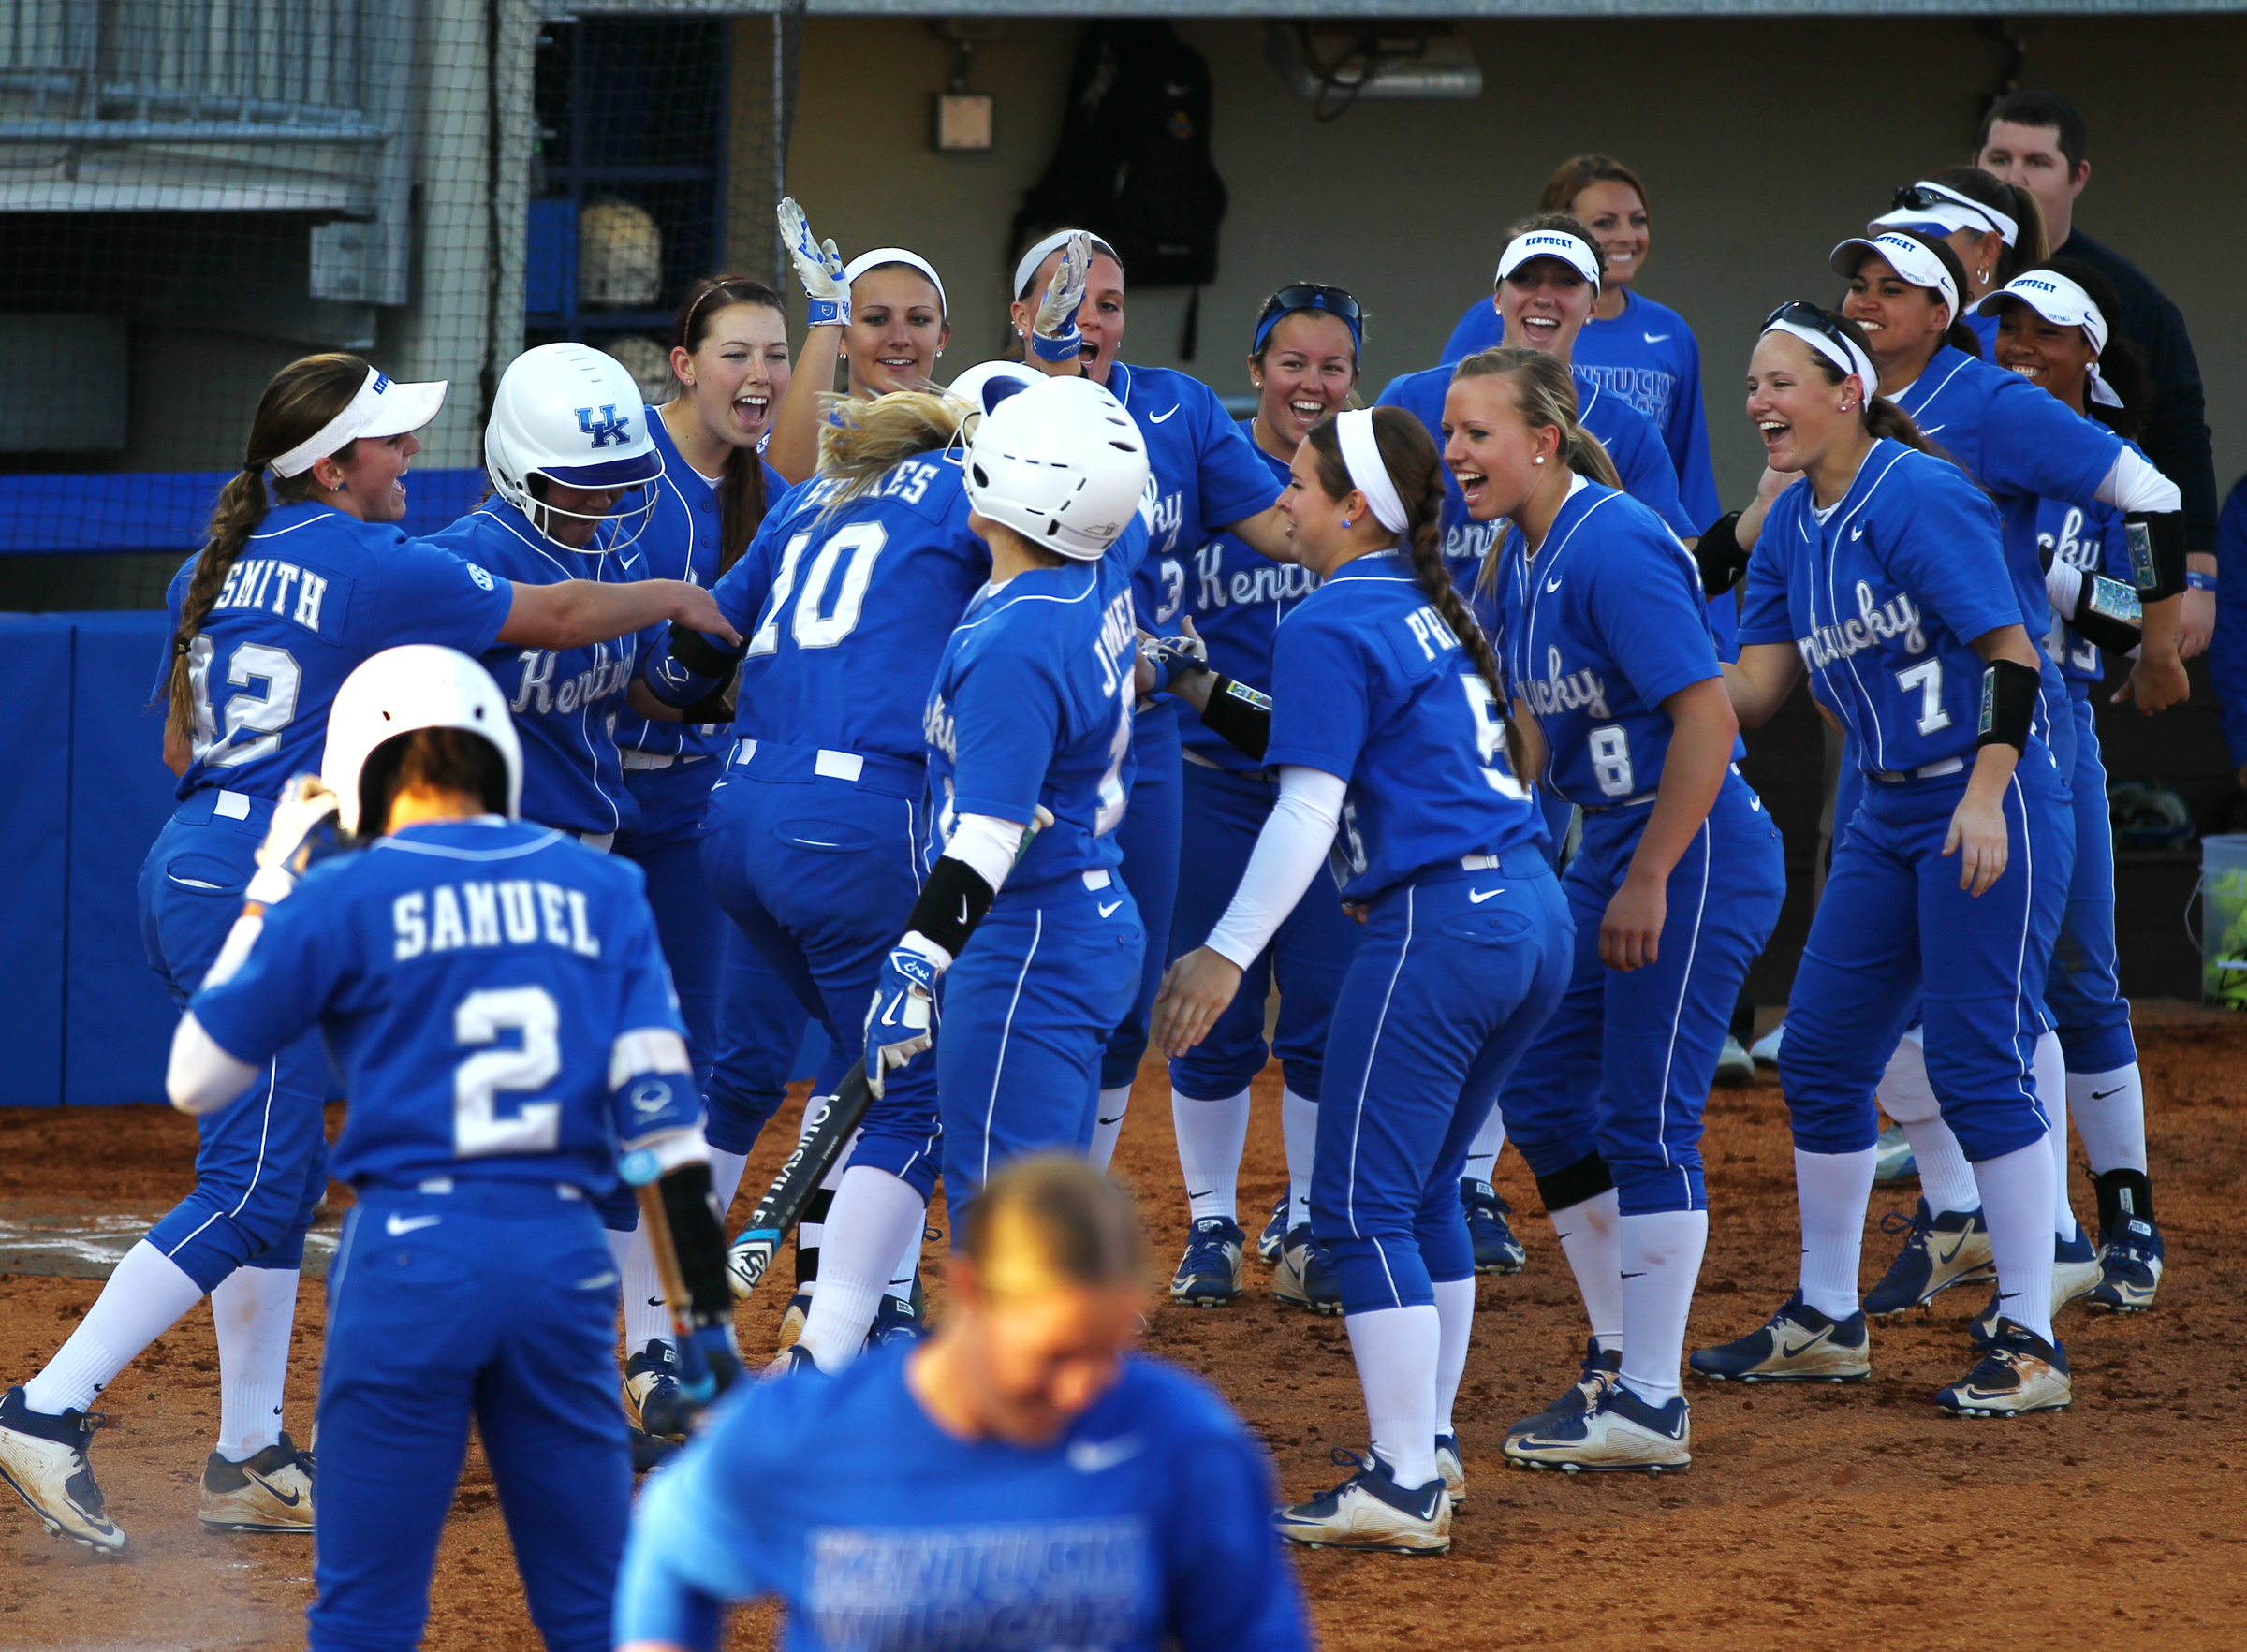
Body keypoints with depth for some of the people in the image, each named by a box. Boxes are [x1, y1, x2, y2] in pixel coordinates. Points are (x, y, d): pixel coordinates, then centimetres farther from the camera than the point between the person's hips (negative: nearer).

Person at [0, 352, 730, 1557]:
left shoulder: (213, 571, 12)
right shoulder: (375, 571, -11)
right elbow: (560, 617, -1)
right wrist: (675, 599, 16)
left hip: (185, 871, 9)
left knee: (283, 1171, 14)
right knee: (248, 1187, -9)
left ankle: (249, 1457, 15)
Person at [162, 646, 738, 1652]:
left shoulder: (344, 898, 0)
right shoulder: (599, 890, 8)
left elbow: (194, 1079, 9)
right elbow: (658, 1106, 3)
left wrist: (270, 890, 17)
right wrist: (709, 1308, 5)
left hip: (410, 1258, -3)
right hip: (566, 1256, 3)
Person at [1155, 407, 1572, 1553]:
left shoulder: (1329, 629, -9)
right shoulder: (1435, 607, 16)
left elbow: (1308, 811, -16)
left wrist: (1227, 954, -17)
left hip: (1437, 922, -9)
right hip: (1533, 915, 9)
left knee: (1364, 1206, -4)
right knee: (1423, 1190, 21)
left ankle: (1404, 1491, -6)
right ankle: (1428, 1442, 28)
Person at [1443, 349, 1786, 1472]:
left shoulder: (1611, 548, -19)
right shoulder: (1516, 564, 9)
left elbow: (1706, 719, -24)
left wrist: (1648, 883, -22)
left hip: (1696, 848, -10)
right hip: (1608, 846, 10)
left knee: (1647, 1116, -7)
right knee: (1540, 1092, 13)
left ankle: (1650, 1406, -2)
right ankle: (1618, 1355, 25)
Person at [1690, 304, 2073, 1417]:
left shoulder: (1919, 497, -15)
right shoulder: (1790, 529, 10)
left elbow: (2009, 654, -18)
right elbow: (1749, 693, 8)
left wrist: (1986, 799, -26)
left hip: (1990, 809, -9)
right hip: (1888, 814, 9)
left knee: (1978, 1062, -10)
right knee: (1820, 1055, 10)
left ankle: (2031, 1341, -4)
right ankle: (1825, 1323, 23)